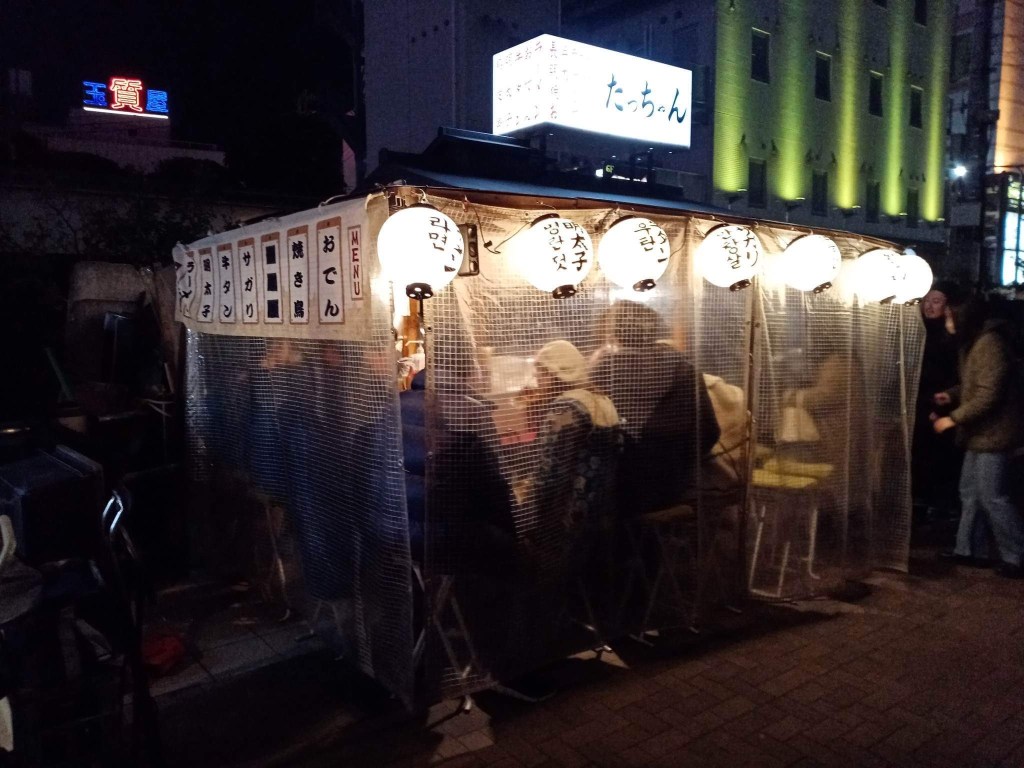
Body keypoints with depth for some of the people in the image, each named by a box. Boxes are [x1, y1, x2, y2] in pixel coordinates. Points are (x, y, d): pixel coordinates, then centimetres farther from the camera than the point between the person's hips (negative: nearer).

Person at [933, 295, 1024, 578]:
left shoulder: (990, 344, -21)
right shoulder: (973, 343, 12)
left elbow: (988, 395, -25)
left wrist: (953, 419, -20)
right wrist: (951, 395, 5)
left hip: (993, 432, -10)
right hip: (980, 431, 10)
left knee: (992, 497, -4)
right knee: (969, 491, 15)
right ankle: (964, 548, 24)